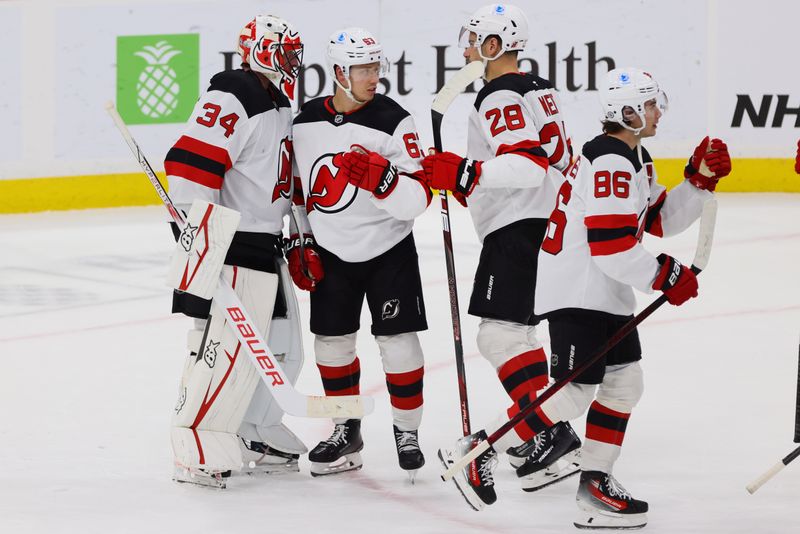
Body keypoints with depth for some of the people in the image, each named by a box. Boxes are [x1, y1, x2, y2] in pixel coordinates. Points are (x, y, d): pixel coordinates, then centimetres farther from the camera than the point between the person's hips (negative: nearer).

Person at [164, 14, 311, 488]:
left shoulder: (280, 108, 18)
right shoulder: (232, 101, -14)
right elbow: (191, 163, -23)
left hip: (267, 247, 11)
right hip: (229, 246, -10)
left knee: (282, 350, 14)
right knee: (226, 346, -14)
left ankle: (254, 436, 26)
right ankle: (197, 449, -11)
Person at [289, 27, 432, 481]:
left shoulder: (393, 122, -15)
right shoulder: (306, 122, -1)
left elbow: (416, 200, -19)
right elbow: (301, 187, 12)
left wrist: (380, 176, -36)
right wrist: (300, 243, 10)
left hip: (388, 251, -4)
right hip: (332, 253, 4)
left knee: (398, 341, -4)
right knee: (332, 342, 7)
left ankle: (407, 431, 11)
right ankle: (346, 431, 23)